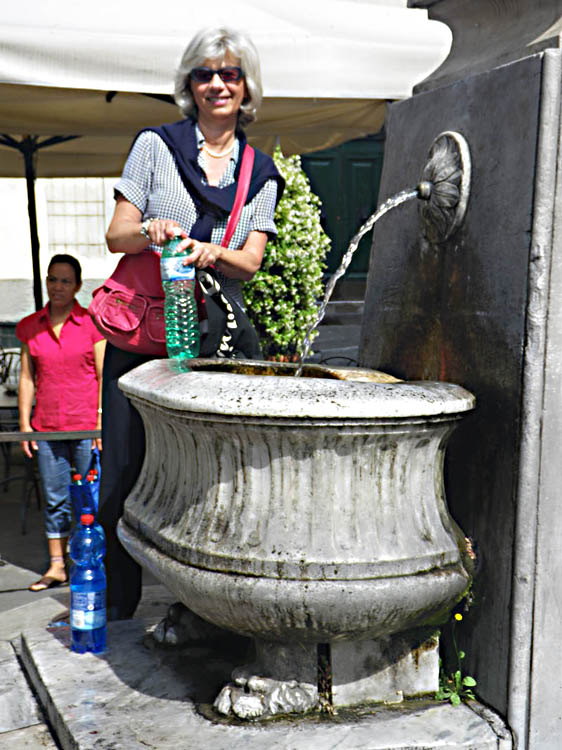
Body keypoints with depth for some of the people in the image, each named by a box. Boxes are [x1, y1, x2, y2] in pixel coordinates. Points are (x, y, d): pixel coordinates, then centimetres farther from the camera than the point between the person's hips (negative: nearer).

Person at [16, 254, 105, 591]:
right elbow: (27, 378, 9)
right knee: (55, 499, 10)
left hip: (87, 425, -3)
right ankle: (56, 566, 19)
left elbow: (104, 376, -3)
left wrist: (103, 421, -8)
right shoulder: (30, 327, 7)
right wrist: (24, 423, 5)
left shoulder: (92, 323, -3)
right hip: (47, 426, 3)